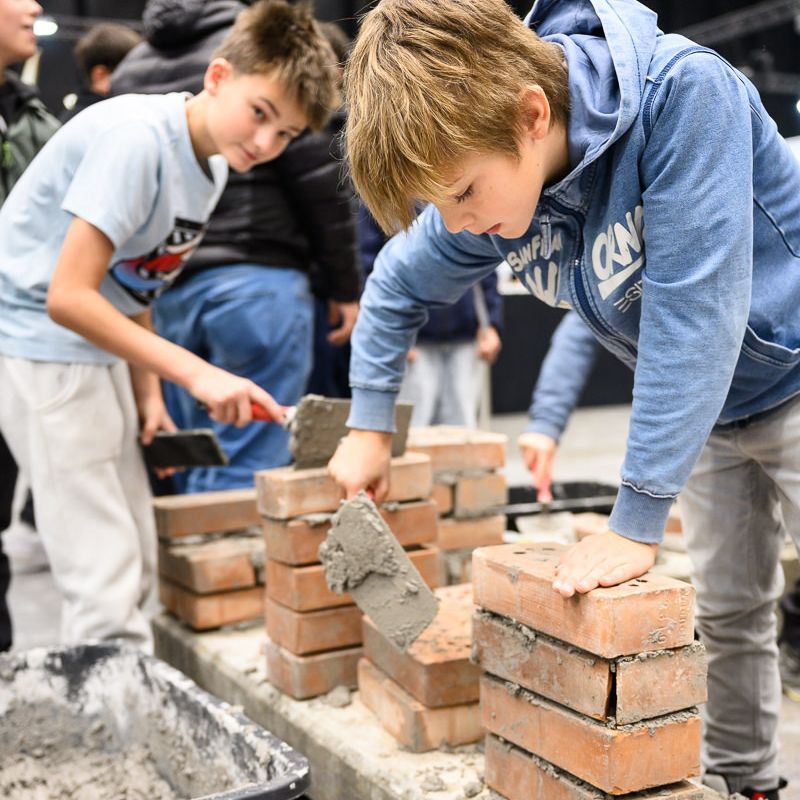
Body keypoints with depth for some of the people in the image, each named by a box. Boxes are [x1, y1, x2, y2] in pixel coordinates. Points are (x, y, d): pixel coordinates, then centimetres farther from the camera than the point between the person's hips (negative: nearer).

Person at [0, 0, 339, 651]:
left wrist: (148, 392, 6)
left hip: (97, 347, 9)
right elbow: (67, 296, -27)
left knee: (136, 565, 12)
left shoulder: (213, 163, 4)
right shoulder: (135, 138, -22)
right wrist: (196, 373, -29)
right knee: (105, 576, -11)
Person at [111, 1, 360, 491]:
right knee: (249, 470, -2)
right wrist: (346, 286, 1)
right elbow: (318, 179, -6)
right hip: (256, 280, -5)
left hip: (169, 289, 6)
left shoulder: (129, 72, 15)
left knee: (193, 474, 13)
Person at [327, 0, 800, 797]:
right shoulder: (493, 180, -16)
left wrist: (635, 523, -33)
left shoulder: (684, 92, -35)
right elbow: (396, 289, 2)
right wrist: (367, 427, -3)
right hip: (710, 408, 5)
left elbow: (693, 310, -37)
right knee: (727, 613, 14)